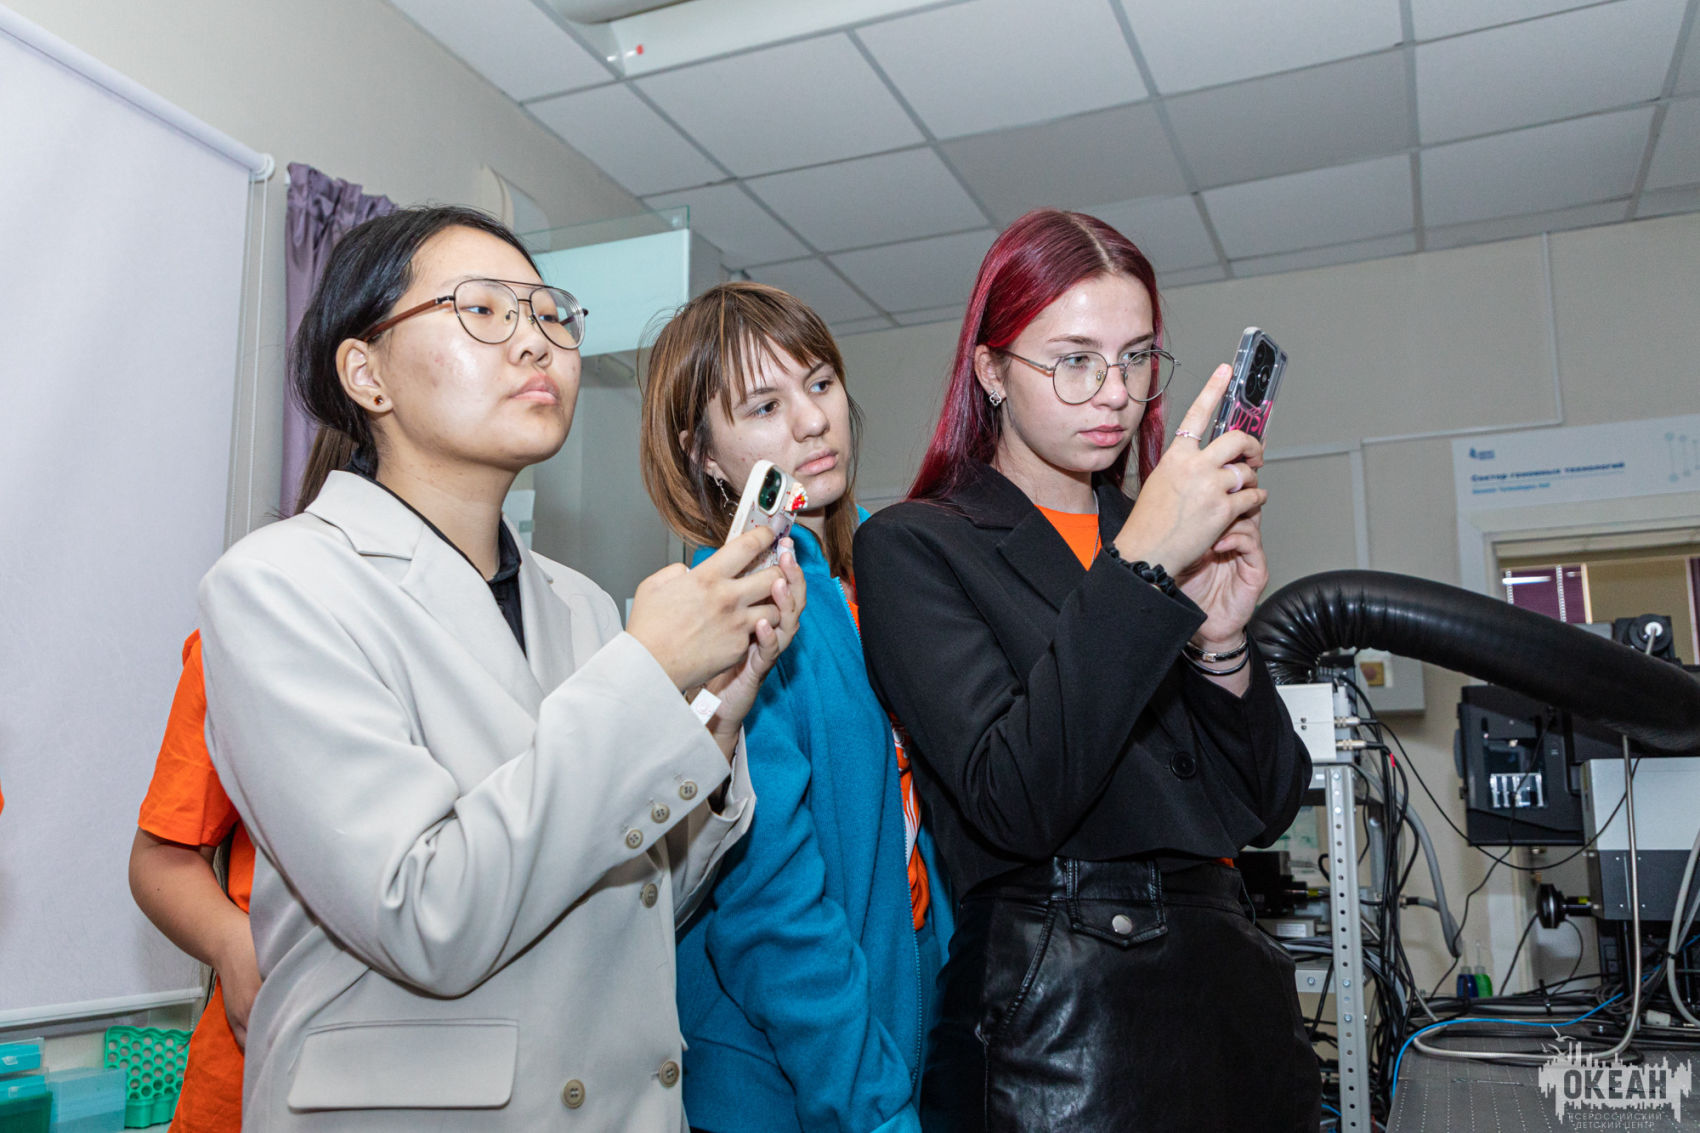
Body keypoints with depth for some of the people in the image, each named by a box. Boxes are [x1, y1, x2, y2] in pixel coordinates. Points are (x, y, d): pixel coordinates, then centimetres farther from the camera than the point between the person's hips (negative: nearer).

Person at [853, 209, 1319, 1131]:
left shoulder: (1170, 536, 10)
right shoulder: (913, 546, -6)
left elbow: (1268, 808, 6)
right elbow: (1015, 802, -20)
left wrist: (1221, 645, -10)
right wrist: (1141, 568, -23)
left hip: (1236, 987, 5)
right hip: (1060, 1016, -5)